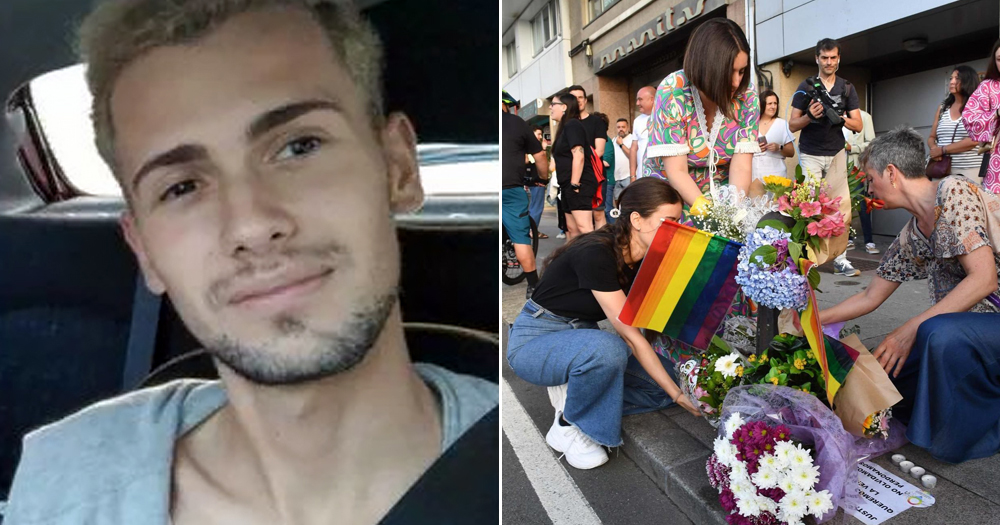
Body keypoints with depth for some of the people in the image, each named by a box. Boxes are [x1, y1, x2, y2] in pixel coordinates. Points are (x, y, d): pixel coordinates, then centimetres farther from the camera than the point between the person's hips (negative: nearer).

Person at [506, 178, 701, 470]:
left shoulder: (645, 258, -3)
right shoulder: (596, 254, -28)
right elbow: (630, 336, -27)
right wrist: (676, 394, -24)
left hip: (583, 337, 8)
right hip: (534, 341, -7)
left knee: (665, 380, -7)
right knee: (607, 348, -38)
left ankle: (572, 394, 4)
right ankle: (567, 428, -12)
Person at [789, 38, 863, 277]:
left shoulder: (847, 88, 11)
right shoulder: (806, 87, 4)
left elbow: (858, 125, 7)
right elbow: (792, 125, 1)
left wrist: (841, 118, -12)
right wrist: (809, 116, -18)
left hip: (836, 153, 3)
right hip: (810, 154, -2)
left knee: (842, 206, -4)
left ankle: (840, 258, 1)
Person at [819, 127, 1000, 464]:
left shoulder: (954, 192, -15)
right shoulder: (910, 238, 8)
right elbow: (869, 298, 16)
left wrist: (911, 330, -26)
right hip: (971, 326, 7)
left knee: (939, 334, -36)